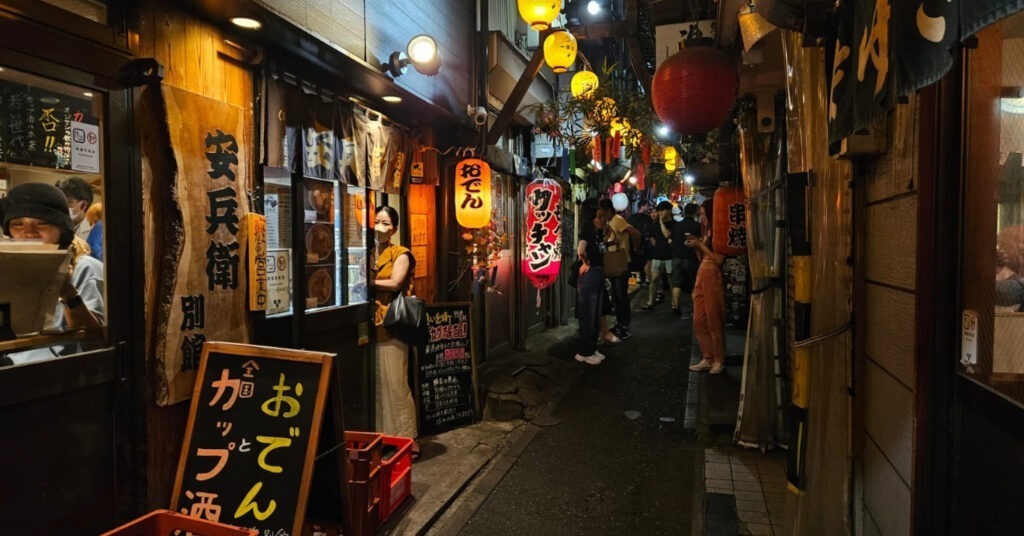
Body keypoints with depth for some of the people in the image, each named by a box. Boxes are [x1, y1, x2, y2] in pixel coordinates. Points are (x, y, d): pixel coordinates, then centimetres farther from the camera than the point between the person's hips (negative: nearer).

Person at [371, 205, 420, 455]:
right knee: (374, 384, 7)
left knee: (395, 384, -5)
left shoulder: (400, 254, 1)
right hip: (369, 325, 5)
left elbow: (394, 283, -13)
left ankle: (408, 439, 4)